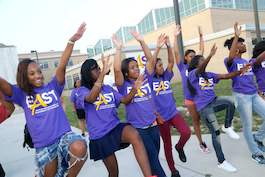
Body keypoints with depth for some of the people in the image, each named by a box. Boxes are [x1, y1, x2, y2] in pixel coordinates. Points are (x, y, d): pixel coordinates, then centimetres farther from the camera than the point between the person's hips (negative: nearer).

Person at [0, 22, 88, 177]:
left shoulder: (52, 87, 4)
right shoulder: (22, 95, 6)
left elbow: (62, 66, -10)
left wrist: (72, 41, -22)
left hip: (64, 136, -1)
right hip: (43, 146, 2)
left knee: (80, 148, -32)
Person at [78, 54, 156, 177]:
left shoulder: (108, 88, 12)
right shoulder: (82, 90, -3)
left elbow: (125, 100, 3)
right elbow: (91, 98, -28)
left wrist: (134, 88, -17)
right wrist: (102, 74, -41)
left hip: (115, 127, 3)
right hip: (100, 135, -2)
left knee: (135, 135, -31)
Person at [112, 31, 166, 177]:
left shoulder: (146, 79, 5)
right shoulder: (124, 85, -5)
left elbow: (150, 60, -2)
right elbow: (117, 69, -21)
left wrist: (142, 42, -8)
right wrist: (118, 48, -18)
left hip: (152, 125, 5)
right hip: (137, 127, -4)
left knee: (154, 156, 15)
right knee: (152, 154, -8)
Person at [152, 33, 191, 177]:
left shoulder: (166, 77, 6)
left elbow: (171, 62, -6)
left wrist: (169, 47, -19)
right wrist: (158, 48, -29)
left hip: (173, 112, 3)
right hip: (161, 116, -3)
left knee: (186, 132, -20)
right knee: (167, 144, 9)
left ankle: (179, 147, 15)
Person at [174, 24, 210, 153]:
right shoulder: (182, 67, -4)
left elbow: (202, 51, 3)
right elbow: (176, 52, -12)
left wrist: (201, 36, -1)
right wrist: (176, 37, -18)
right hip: (190, 99, -3)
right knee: (196, 120, 8)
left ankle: (192, 113, 37)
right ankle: (201, 143, 25)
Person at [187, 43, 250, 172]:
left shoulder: (209, 75, 16)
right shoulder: (193, 74, -4)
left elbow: (225, 76, 8)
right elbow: (199, 69, -26)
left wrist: (240, 71, -7)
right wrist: (210, 55, -40)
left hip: (214, 101, 6)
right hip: (204, 107, -6)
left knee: (231, 100, -24)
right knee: (215, 132, -6)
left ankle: (228, 126, 0)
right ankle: (221, 162, 9)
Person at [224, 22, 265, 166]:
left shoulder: (246, 61, 15)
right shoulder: (230, 61, -7)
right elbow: (231, 57, -33)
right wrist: (236, 36, -31)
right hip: (241, 96, -7)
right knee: (247, 126, 4)